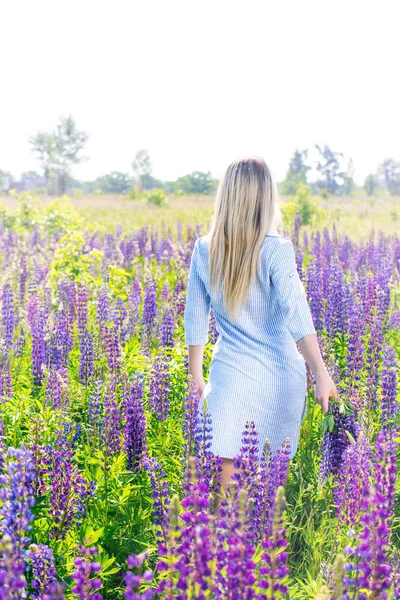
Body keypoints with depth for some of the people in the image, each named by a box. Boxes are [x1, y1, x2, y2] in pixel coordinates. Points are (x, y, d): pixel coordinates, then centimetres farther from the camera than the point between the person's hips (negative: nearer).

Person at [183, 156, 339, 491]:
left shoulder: (204, 250, 0)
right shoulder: (275, 250, -10)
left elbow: (195, 321, 6)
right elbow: (296, 316, -20)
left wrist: (197, 379, 16)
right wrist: (321, 375, -21)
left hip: (231, 372, 1)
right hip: (278, 374, -1)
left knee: (221, 473, 0)